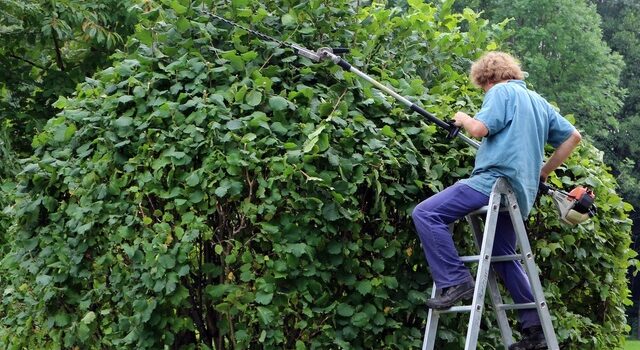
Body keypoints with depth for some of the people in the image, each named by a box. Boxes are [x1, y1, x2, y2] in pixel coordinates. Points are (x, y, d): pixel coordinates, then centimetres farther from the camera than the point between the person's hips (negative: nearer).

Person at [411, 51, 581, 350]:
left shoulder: (501, 91, -1)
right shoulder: (539, 102, 24)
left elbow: (480, 128, -15)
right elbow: (573, 136, 27)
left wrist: (463, 119, 7)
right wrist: (542, 173, 27)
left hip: (495, 180, -9)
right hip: (520, 191, 9)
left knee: (425, 213, -12)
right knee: (504, 257, 20)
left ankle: (455, 281, -19)